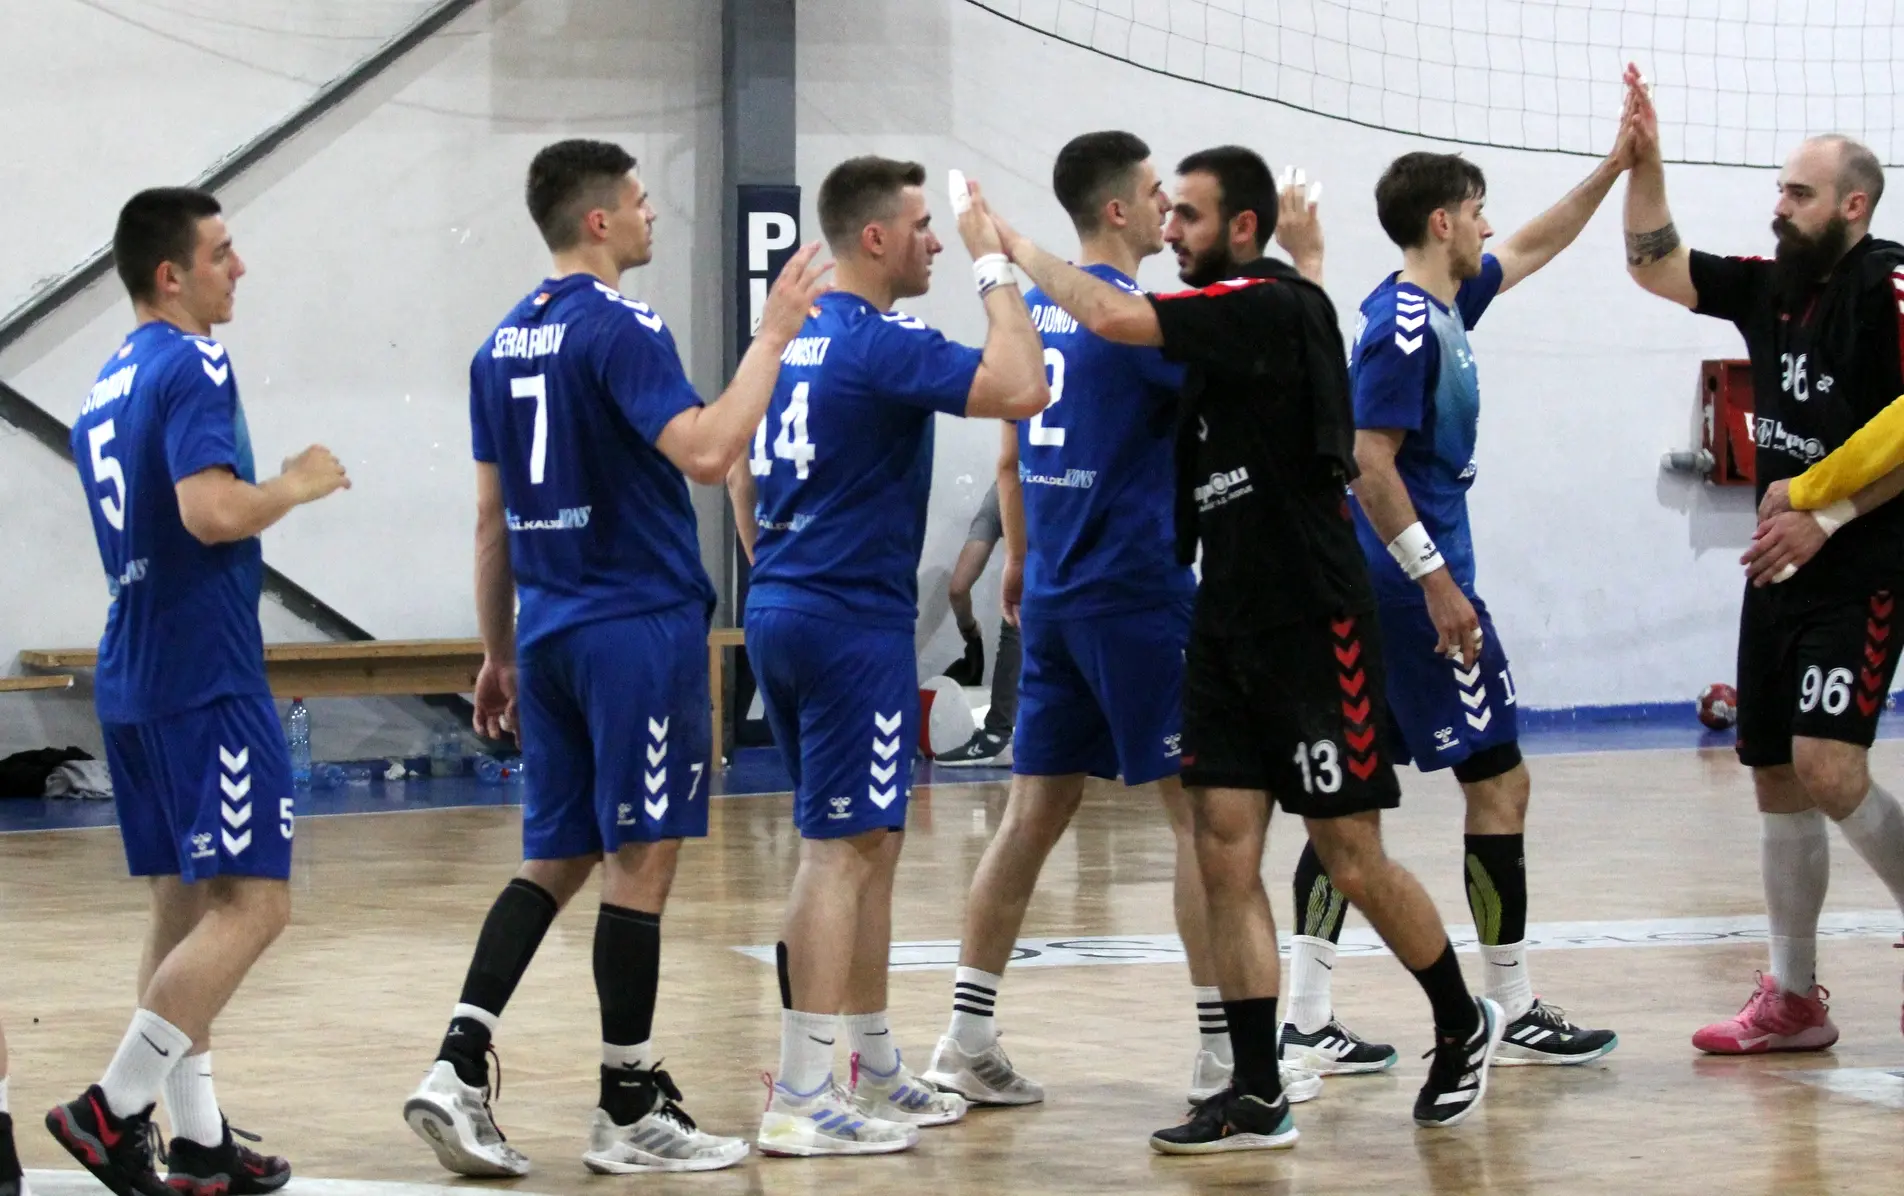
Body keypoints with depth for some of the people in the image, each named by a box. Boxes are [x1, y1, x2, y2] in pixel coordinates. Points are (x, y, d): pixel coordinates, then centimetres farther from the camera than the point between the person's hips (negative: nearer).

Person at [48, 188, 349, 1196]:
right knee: (253, 902, -8)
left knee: (184, 904, 11)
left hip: (131, 679, 10)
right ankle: (113, 1107, -13)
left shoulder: (106, 385, 16)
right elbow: (212, 509, -25)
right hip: (204, 674, -10)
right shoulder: (192, 367, -13)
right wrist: (297, 485, -9)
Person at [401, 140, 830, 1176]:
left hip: (550, 633, 8)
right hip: (639, 627, -8)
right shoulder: (619, 329, -13)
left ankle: (458, 1067, -3)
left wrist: (499, 653, 21)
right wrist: (773, 334, -17)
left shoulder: (504, 342, 12)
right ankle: (629, 1111, 4)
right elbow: (707, 451, -26)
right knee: (641, 859, -1)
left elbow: (491, 516, 16)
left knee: (555, 859, 11)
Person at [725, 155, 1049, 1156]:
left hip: (782, 611, 9)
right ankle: (800, 1098, -10)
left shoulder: (798, 331, 13)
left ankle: (875, 1070, 25)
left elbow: (743, 474, 21)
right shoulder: (881, 342, -15)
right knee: (843, 852, -8)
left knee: (861, 846, 17)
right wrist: (994, 265, -15)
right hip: (853, 621, -9)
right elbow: (1020, 390, -25)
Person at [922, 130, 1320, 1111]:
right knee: (1202, 810, -2)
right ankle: (1223, 1049, -2)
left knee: (1034, 815, 9)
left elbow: (1011, 458, 19)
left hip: (1055, 599, 8)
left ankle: (967, 1037, 6)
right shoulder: (1138, 313, -13)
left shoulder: (1037, 305, 11)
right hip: (1137, 596, -8)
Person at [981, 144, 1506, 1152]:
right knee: (1224, 853, 1)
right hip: (1229, 624, 8)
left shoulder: (1271, 305, -14)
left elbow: (1116, 319, -25)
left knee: (1353, 863, 1)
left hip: (1314, 626, -8)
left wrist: (1015, 247, -12)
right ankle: (1256, 1098, 2)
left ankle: (1463, 1029, 23)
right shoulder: (1221, 322, 13)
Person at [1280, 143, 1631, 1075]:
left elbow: (1533, 248, 31)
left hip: (1377, 587, 10)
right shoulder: (1405, 325, -15)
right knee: (1499, 782, -1)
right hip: (1412, 582, -10)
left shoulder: (1440, 306, 14)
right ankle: (1515, 1015, 6)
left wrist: (1615, 166, 31)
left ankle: (1307, 1020, 3)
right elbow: (1368, 463, -22)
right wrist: (1437, 584, -22)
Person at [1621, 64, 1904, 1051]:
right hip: (1781, 567, 8)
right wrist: (1644, 162, 1)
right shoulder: (1769, 285, 10)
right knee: (1777, 780, 9)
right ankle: (1793, 1000, 16)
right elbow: (1655, 265, 14)